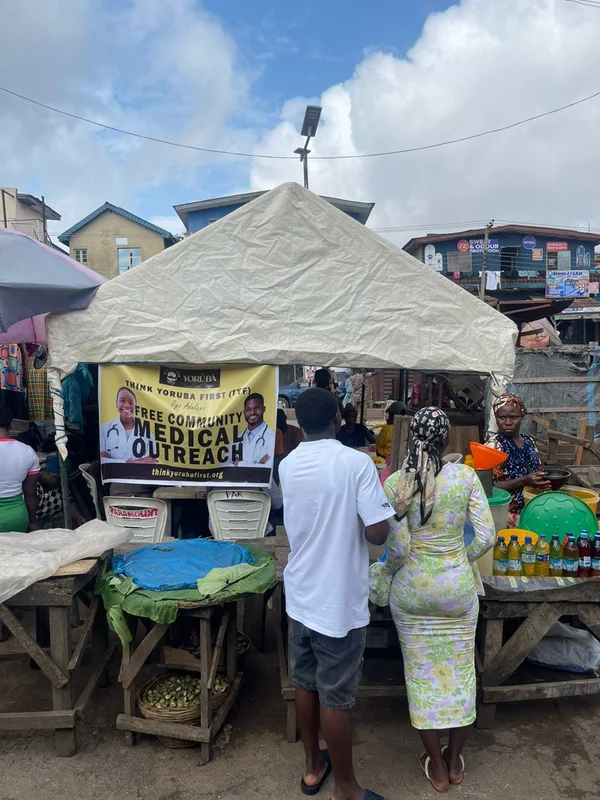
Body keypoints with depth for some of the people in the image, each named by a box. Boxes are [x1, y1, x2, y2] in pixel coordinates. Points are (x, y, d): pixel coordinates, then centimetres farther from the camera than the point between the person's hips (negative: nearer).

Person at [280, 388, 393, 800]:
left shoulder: (287, 465, 0)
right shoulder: (357, 462, -19)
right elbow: (378, 533, -20)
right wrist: (384, 516, -1)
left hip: (301, 595, 6)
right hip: (339, 601, -6)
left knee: (306, 684, 20)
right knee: (335, 697, 8)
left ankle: (313, 766, 40)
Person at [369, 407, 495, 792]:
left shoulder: (396, 481, -14)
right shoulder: (466, 476, -11)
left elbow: (399, 547, -16)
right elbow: (486, 537, -10)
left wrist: (386, 570, 5)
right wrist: (460, 560, 8)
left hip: (412, 588, -1)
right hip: (458, 586, 1)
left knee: (422, 674, 16)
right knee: (460, 671, 20)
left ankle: (436, 767, 31)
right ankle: (455, 761, 37)